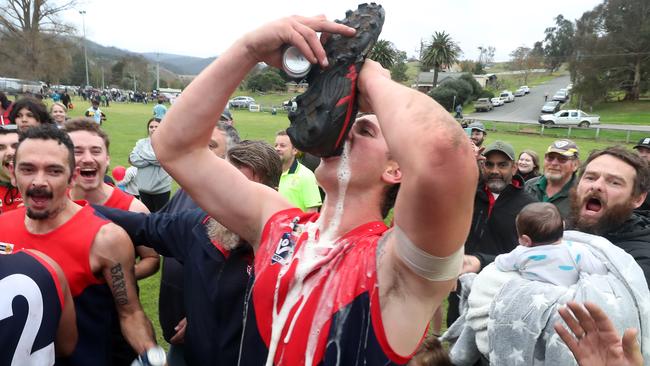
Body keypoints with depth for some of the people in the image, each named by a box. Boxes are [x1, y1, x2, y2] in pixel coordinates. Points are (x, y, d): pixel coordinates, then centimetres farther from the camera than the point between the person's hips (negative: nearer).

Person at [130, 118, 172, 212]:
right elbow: (133, 159, -5)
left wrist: (143, 154, -7)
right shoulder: (141, 142, 6)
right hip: (144, 187, 3)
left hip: (161, 187, -3)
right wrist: (153, 159, -13)